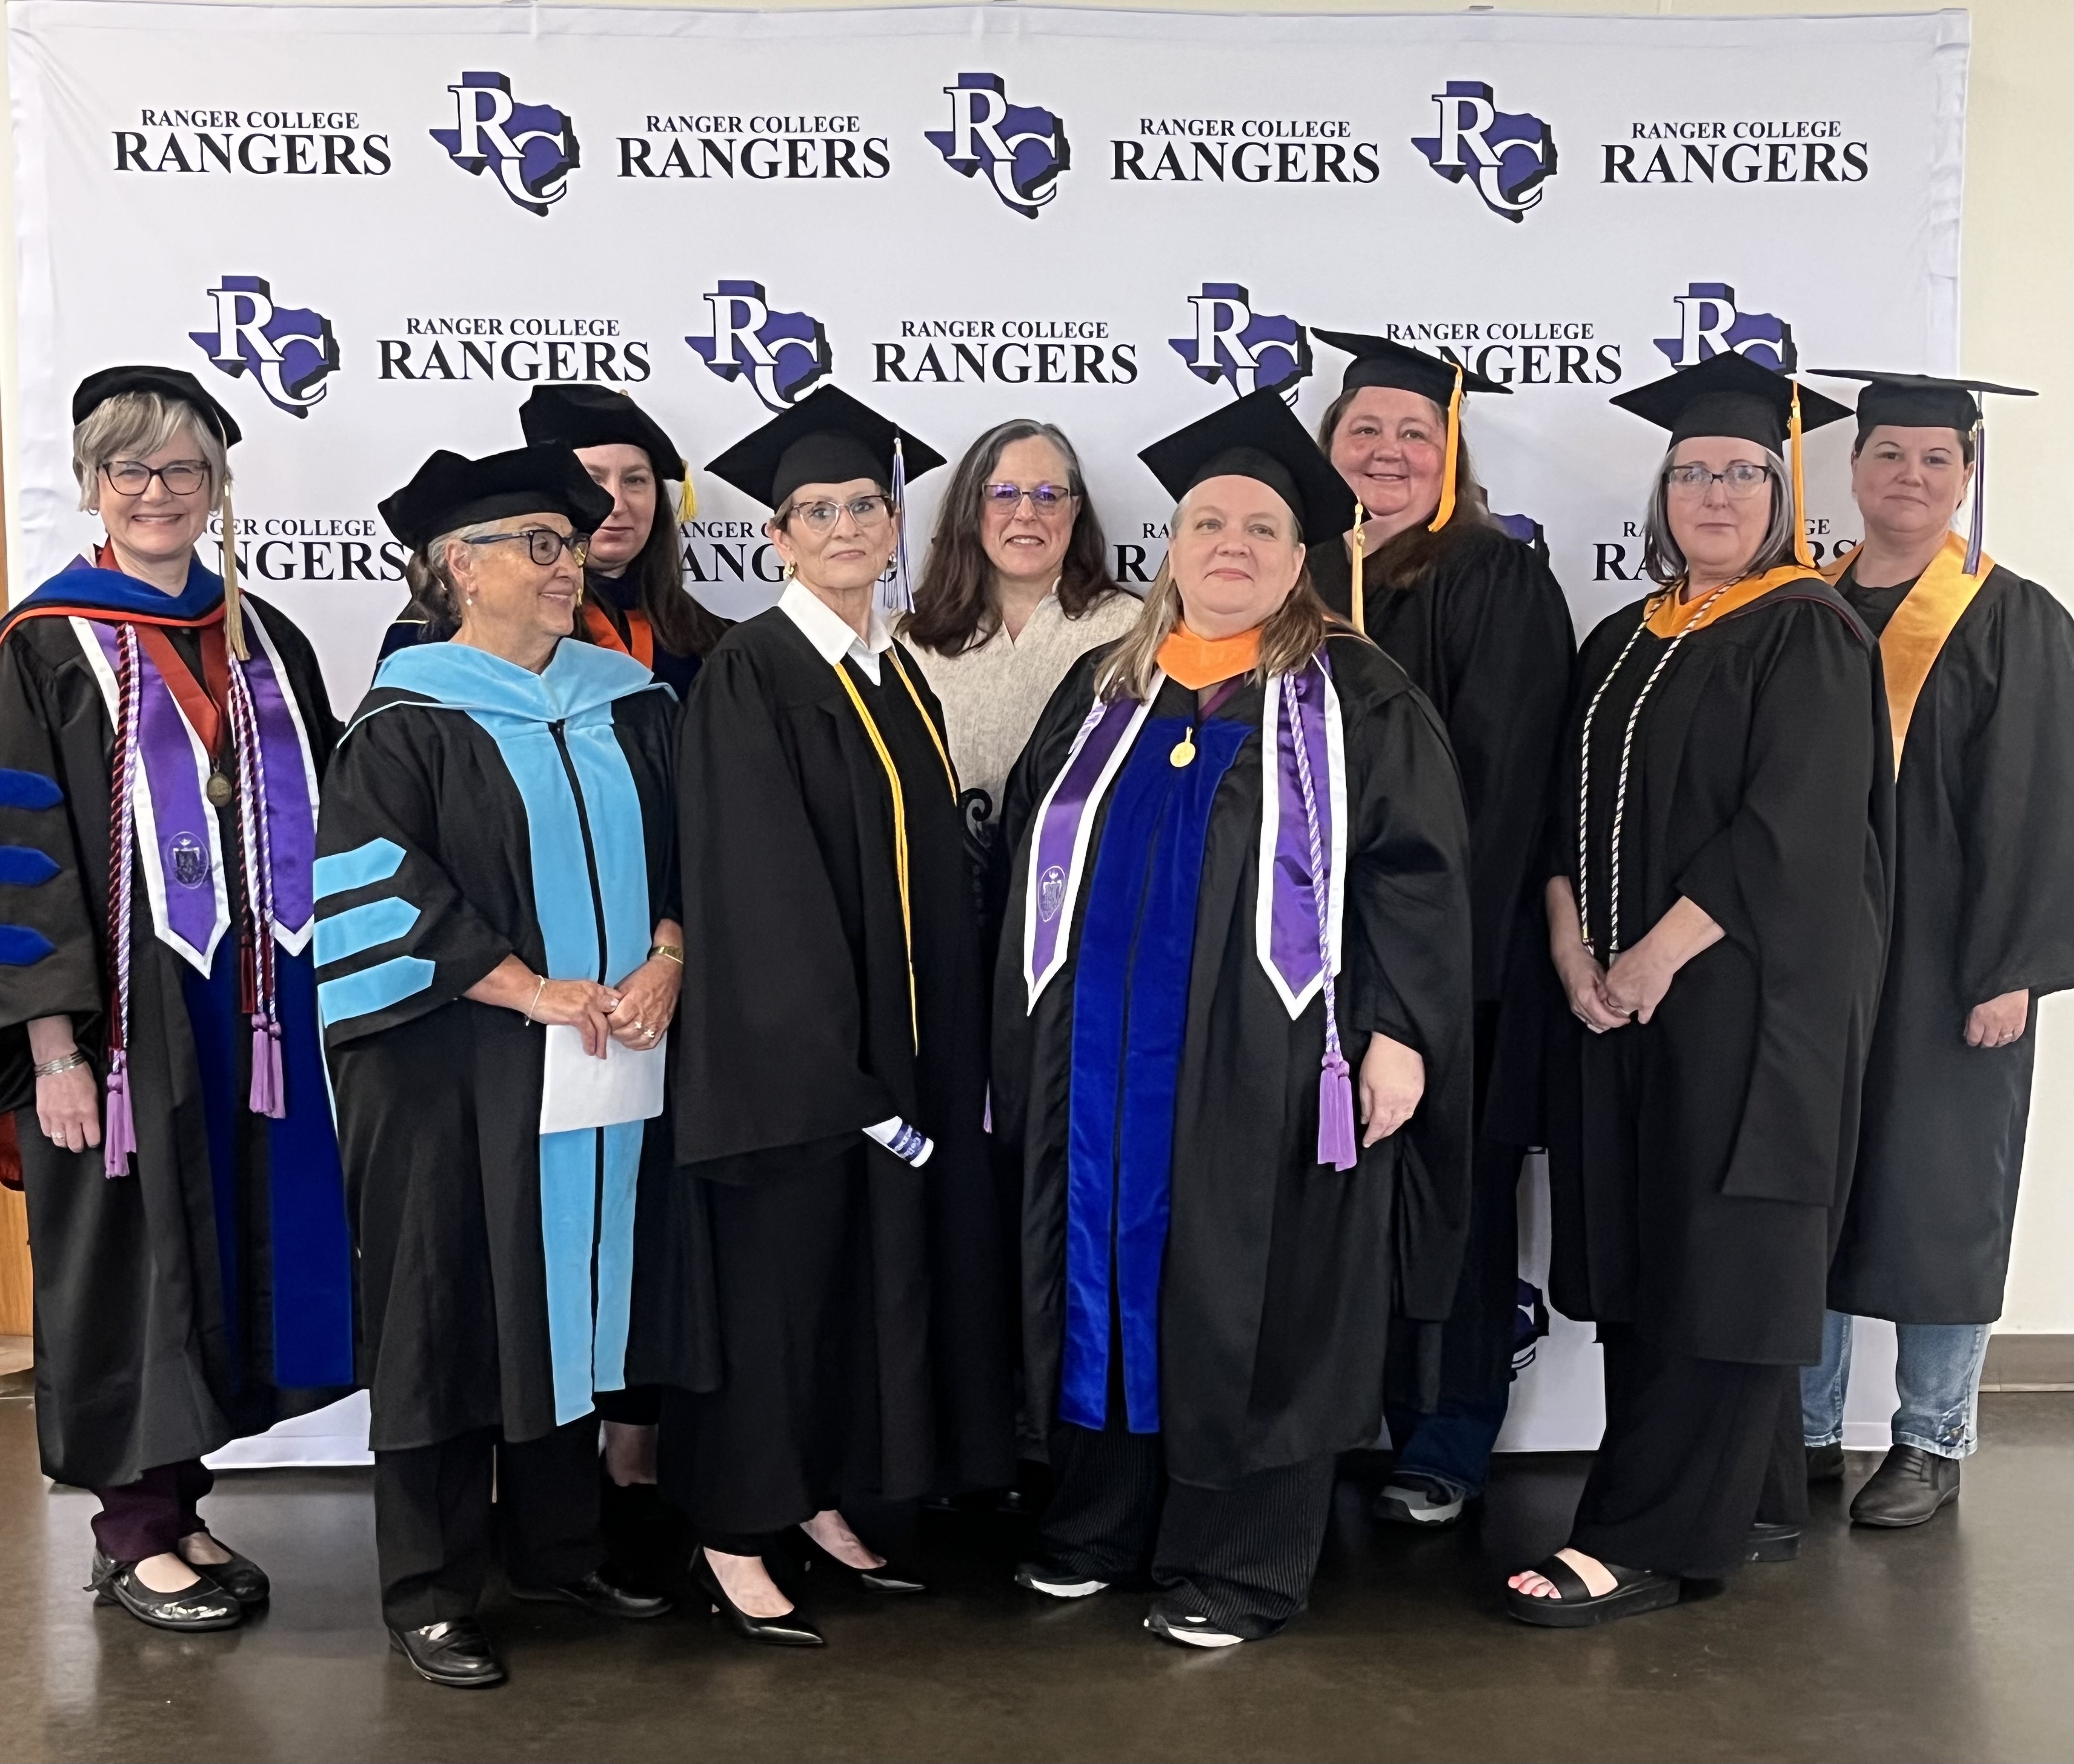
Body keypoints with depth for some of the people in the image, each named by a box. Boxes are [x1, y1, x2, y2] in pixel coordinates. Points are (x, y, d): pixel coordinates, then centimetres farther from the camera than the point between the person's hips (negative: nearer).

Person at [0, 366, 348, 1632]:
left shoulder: (265, 641, 11)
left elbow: (317, 824, 14)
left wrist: (328, 994, 7)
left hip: (255, 1010, 5)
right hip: (125, 1015, -5)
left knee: (232, 1243, 9)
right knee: (132, 1252, 3)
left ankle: (176, 1500, 24)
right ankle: (135, 1530, 18)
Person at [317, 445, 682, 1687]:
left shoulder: (629, 701, 11)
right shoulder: (409, 720, -6)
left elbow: (687, 845, 12)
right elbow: (381, 885, -14)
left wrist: (665, 959, -6)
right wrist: (531, 989, -17)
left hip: (609, 1063, 5)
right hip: (458, 1074, -5)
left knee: (575, 1299, 13)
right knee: (452, 1318, 2)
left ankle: (562, 1549, 28)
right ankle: (432, 1594, 14)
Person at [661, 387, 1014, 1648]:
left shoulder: (903, 677, 12)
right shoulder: (749, 673, -11)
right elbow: (752, 882, -17)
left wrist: (945, 1052, 10)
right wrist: (827, 1054, -21)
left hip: (902, 1041, 8)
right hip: (790, 1043, -7)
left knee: (876, 1266, 13)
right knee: (775, 1274, 1)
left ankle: (822, 1500, 26)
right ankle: (735, 1536, 14)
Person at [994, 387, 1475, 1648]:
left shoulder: (1356, 696, -1)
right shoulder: (1103, 691, 12)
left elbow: (1419, 870, -6)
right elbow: (1036, 862, 15)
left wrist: (1400, 1035, -14)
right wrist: (1028, 1026, 11)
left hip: (1267, 1067, -4)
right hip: (1107, 1060, 5)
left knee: (1249, 1306, 3)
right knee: (1114, 1279, 12)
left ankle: (1238, 1566, 16)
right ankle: (1104, 1527, 28)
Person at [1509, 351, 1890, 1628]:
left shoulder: (1810, 633, -5)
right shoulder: (1624, 644, 15)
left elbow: (1794, 824, -15)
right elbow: (1571, 808, 11)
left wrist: (1659, 954, -16)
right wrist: (1572, 939, -5)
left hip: (1753, 989, -7)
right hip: (1620, 988, 7)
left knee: (1713, 1260, -4)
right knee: (1647, 1257, 8)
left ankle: (1645, 1544, 0)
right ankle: (1753, 1507, 23)